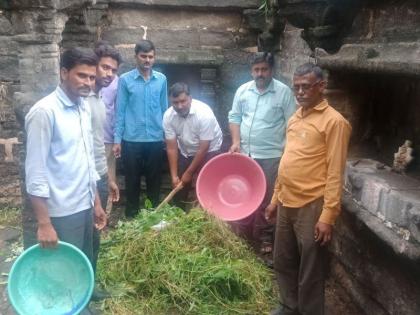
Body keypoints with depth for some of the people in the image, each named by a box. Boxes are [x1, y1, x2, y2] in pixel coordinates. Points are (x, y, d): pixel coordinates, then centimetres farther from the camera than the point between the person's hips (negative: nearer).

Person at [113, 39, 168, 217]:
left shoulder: (161, 79, 5)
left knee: (154, 180, 12)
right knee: (132, 180, 9)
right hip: (132, 140, -2)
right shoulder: (125, 80, -2)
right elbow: (120, 111, -2)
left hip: (156, 139, 2)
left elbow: (164, 109, 10)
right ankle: (131, 215, 24)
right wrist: (117, 139, -5)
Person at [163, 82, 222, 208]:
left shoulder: (204, 113, -31)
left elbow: (203, 148, -25)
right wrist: (174, 175, -16)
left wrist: (189, 173, -20)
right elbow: (172, 148, -13)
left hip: (208, 151, -4)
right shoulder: (168, 116, -19)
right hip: (185, 152, 4)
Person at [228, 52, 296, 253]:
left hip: (271, 156, -4)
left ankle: (265, 239, 23)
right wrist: (236, 142, -3)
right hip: (245, 153, 4)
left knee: (267, 200, 7)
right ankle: (241, 236, 30)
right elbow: (235, 117, 10)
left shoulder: (284, 92, -6)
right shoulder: (243, 90, 5)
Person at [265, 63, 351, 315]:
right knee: (283, 263, 21)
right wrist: (276, 198, 18)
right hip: (287, 204, 8)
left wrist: (328, 216, -19)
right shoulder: (295, 118, 11)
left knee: (309, 273, 7)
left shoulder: (334, 121, -12)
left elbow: (335, 174, -16)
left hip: (311, 208, -8)